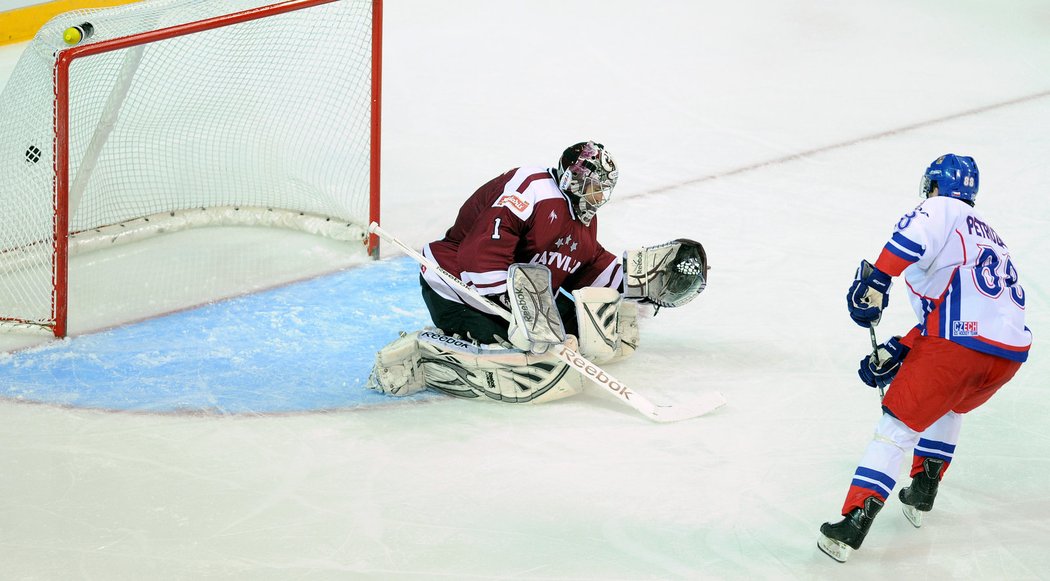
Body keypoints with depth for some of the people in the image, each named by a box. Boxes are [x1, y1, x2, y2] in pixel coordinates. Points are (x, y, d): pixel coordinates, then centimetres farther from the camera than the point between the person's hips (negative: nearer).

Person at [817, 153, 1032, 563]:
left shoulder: (941, 210, 8)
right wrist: (898, 353, 23)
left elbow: (917, 234, -19)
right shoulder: (991, 237, 33)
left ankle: (853, 524, -10)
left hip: (958, 345, -7)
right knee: (950, 406, 36)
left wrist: (876, 276, -20)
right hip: (1010, 352, 7)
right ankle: (922, 495, 36)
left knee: (897, 427, -1)